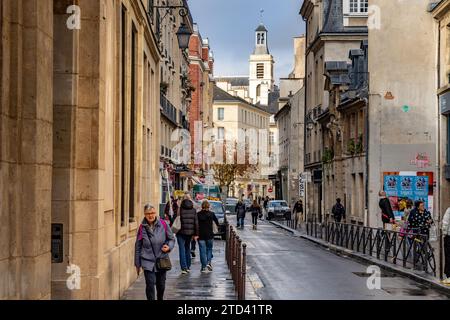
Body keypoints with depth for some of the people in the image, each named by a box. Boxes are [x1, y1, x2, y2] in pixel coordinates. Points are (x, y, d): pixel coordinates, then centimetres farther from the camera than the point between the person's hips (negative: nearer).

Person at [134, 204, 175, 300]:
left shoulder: (163, 224, -4)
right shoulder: (142, 228, -4)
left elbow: (171, 239, 6)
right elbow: (137, 246, 4)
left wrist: (169, 246, -16)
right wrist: (137, 264, 6)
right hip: (148, 261, -1)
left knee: (161, 285, 14)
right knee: (150, 284, -12)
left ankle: (160, 299, 40)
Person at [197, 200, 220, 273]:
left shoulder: (198, 214, -3)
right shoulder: (211, 214, -2)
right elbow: (216, 221, 11)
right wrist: (218, 226, 32)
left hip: (201, 235, 0)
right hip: (209, 235, 0)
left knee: (202, 251, 3)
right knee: (209, 249, 16)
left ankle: (204, 267, 1)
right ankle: (208, 263, -2)